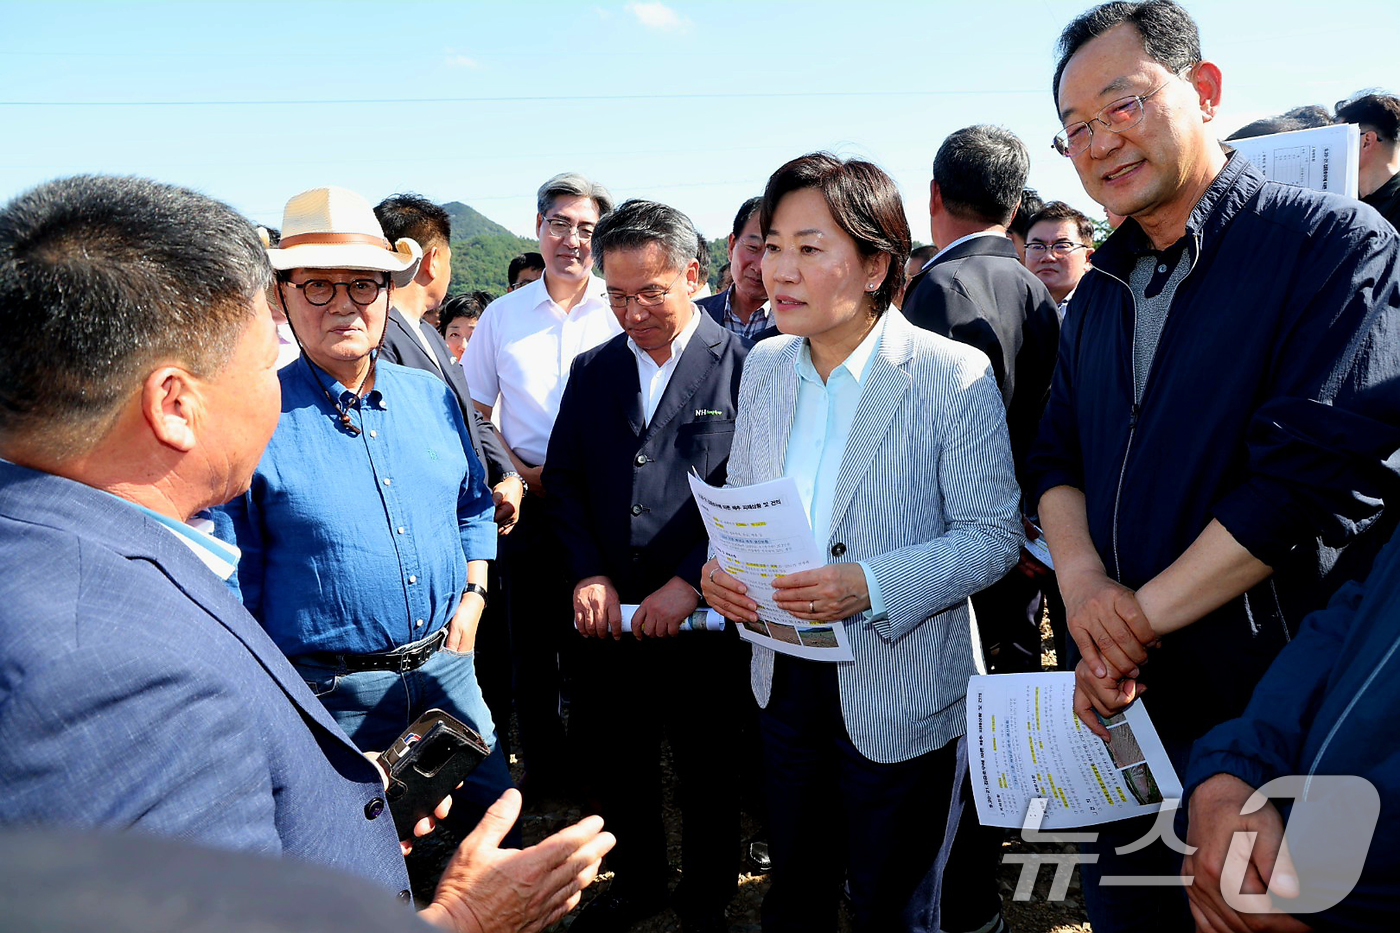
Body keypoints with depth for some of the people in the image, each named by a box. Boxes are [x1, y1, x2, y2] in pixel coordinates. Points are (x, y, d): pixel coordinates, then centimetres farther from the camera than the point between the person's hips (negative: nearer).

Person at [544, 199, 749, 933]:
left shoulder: (744, 365, -8)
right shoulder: (592, 370, 8)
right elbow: (563, 480, 8)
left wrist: (691, 582, -17)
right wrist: (587, 573, -5)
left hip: (704, 619, -4)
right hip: (610, 615, 4)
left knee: (708, 776, 12)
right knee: (610, 763, 16)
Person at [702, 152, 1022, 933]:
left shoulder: (957, 378, -16)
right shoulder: (764, 366, 2)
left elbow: (994, 536, -15)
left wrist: (869, 586, -28)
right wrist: (722, 563, -10)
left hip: (901, 692, -5)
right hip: (785, 679, 5)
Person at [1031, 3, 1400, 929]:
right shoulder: (1101, 290, 11)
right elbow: (1058, 458, 9)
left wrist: (1143, 614, -18)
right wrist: (1085, 585, -10)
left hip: (1277, 708, -6)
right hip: (1126, 694, 6)